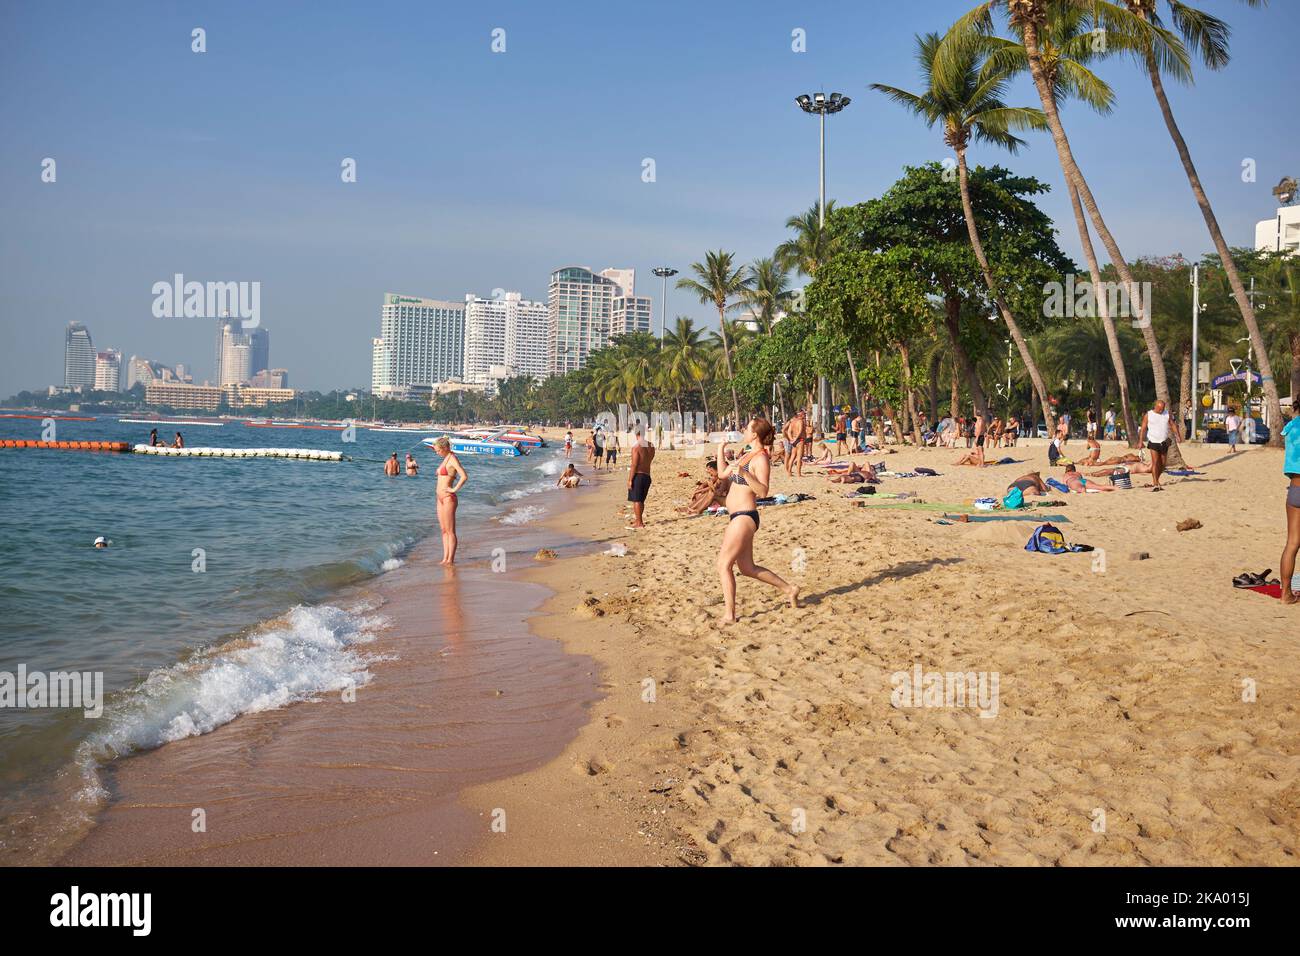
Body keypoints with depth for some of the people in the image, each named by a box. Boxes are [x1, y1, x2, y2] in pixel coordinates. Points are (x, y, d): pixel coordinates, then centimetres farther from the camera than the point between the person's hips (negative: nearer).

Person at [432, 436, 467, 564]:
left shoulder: (453, 459, -13)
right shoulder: (446, 458, 14)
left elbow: (464, 477, -26)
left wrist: (455, 489, -18)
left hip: (448, 498, -10)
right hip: (440, 498, 10)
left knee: (450, 531, -4)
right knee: (444, 530, 11)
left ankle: (451, 560, -1)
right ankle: (445, 559, 15)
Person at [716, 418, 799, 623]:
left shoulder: (760, 459, -13)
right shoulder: (746, 456, 15)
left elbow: (763, 492, -22)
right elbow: (723, 474, 26)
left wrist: (744, 474, -31)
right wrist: (720, 451, 27)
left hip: (745, 518, -10)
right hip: (737, 517, 10)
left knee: (724, 564, -8)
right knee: (747, 568, 15)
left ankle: (729, 615, -4)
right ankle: (789, 589, 26)